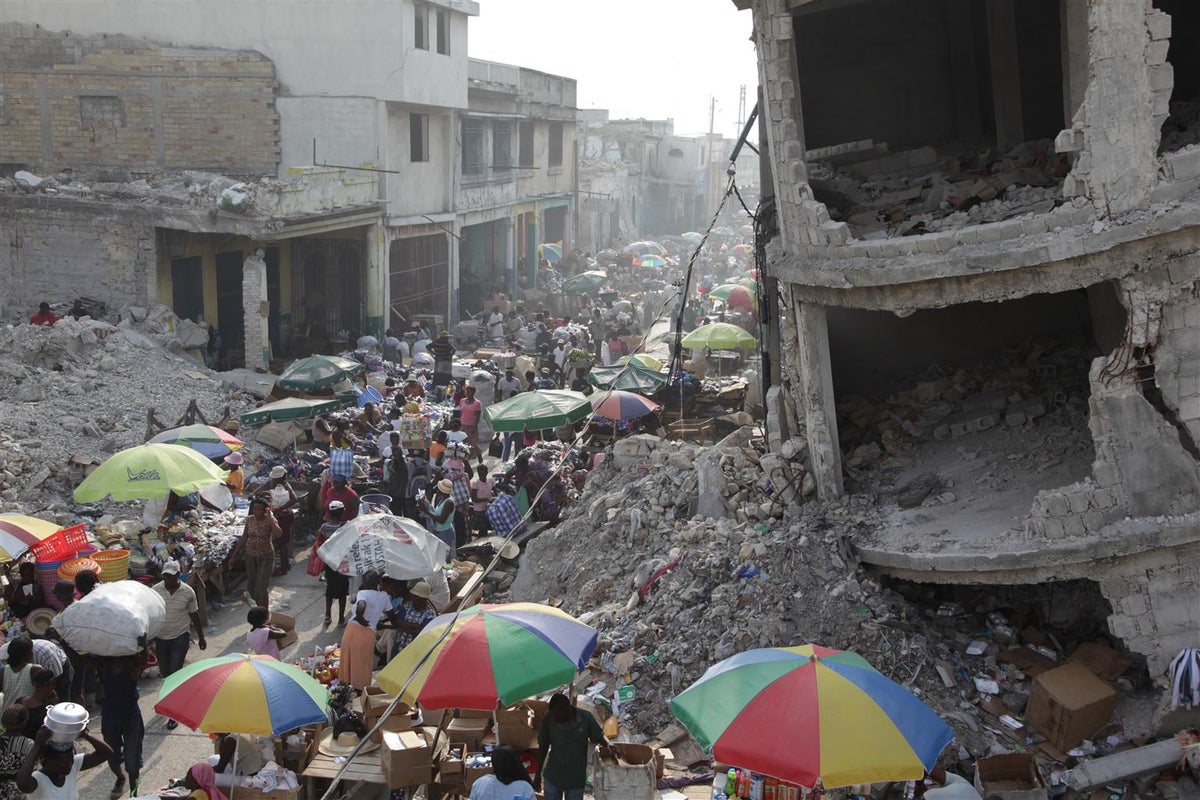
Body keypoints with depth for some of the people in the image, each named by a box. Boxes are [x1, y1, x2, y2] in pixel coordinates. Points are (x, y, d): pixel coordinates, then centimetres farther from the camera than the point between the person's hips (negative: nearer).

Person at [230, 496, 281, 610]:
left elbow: (279, 534, -33)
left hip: (266, 556, -5)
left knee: (261, 588, -11)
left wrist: (270, 518, -33)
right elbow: (244, 538, 8)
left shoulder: (269, 520, -15)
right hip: (251, 556, 5)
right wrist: (234, 555, 10)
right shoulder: (249, 520, -1)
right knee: (251, 586, 13)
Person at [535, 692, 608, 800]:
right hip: (552, 777, 1)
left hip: (576, 779, -1)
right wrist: (538, 775, 5)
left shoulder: (586, 718, -18)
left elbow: (599, 737, 1)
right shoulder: (549, 718, -15)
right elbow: (543, 747, -2)